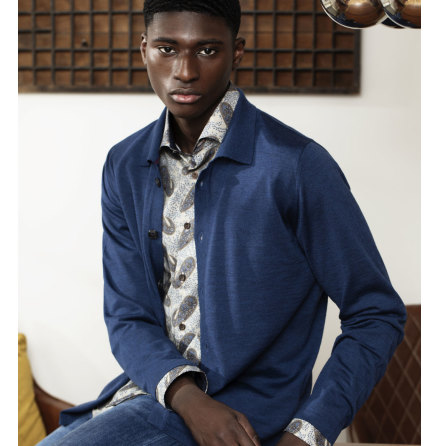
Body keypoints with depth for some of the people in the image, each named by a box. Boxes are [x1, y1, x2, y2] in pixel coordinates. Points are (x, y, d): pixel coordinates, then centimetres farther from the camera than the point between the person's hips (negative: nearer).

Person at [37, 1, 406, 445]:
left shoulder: (298, 165, -13)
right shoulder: (124, 167, 5)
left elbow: (377, 316, -7)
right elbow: (126, 317, 2)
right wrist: (186, 395, -18)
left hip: (243, 409, -5)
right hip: (154, 385, 6)